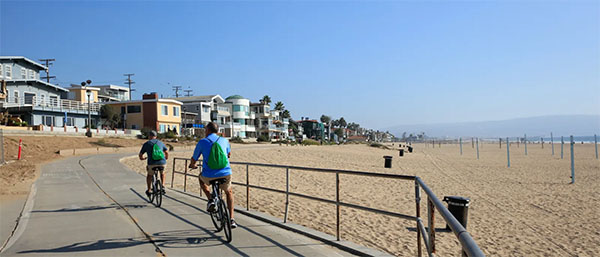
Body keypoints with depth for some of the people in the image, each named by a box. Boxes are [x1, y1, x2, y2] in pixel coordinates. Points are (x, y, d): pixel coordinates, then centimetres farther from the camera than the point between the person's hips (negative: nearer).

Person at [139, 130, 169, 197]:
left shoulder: (146, 144, 12)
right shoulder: (160, 142, 19)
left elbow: (140, 155, 17)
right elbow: (166, 152, 27)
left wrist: (143, 158, 41)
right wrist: (166, 158, 48)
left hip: (152, 164, -2)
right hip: (162, 163, 2)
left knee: (149, 175, 28)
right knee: (162, 173, 34)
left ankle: (148, 190, 33)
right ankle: (163, 187, 18)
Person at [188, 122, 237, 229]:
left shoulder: (202, 142, 3)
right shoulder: (224, 140, 11)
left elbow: (194, 159, 12)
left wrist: (192, 165, 36)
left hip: (209, 176, -2)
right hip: (225, 174, 2)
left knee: (201, 178, 35)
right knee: (229, 192, 30)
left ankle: (210, 200, 14)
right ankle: (231, 219, 20)